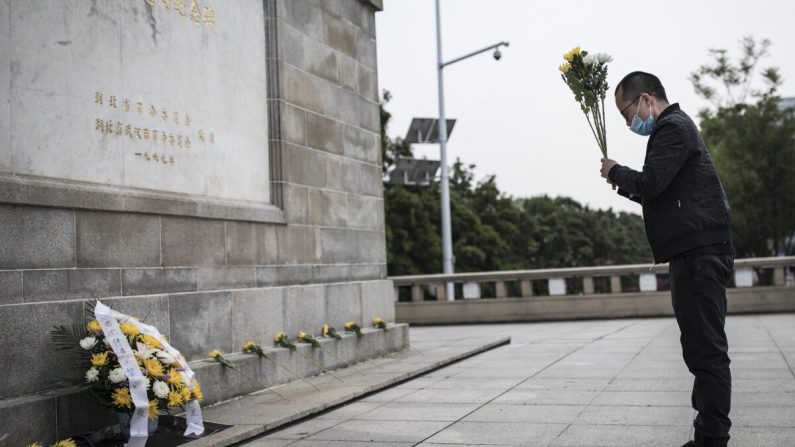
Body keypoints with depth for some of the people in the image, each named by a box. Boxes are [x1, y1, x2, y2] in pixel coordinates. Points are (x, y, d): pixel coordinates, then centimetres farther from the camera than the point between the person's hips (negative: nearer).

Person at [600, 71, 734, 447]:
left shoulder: (673, 128, -8)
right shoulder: (677, 127, 24)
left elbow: (650, 183, -19)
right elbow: (662, 194, 26)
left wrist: (615, 171, -1)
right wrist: (623, 183, 13)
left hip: (698, 254, -11)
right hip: (698, 252, 11)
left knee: (706, 349, -10)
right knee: (704, 348, 11)